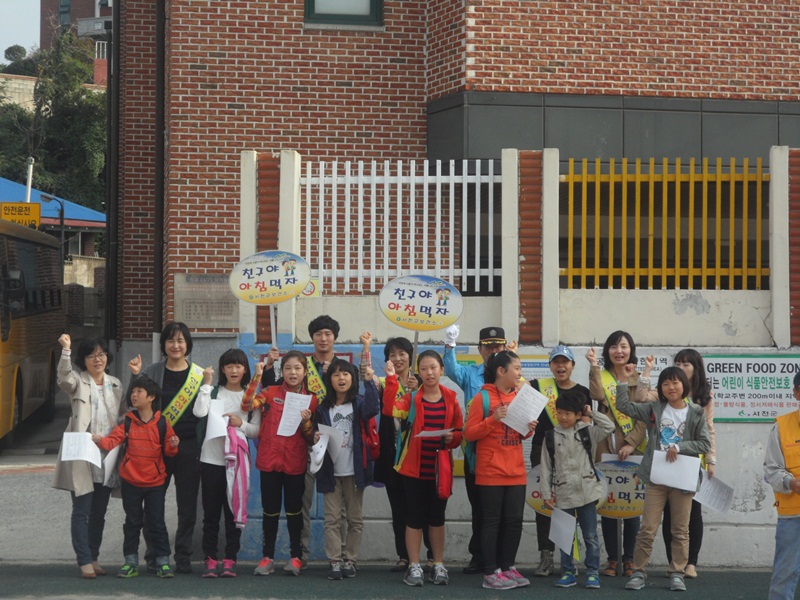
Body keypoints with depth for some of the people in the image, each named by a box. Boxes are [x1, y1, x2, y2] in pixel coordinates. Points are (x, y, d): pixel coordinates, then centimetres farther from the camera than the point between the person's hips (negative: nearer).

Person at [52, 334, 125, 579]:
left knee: (99, 512, 11)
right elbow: (63, 378, -26)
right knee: (82, 511, -3)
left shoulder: (115, 384, 12)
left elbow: (123, 415, 17)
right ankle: (84, 561, 1)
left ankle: (94, 558, 20)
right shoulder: (78, 381, -3)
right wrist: (66, 350, -40)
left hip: (107, 456, 5)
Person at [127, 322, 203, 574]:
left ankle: (183, 556, 14)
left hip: (189, 446, 0)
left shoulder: (200, 374, 6)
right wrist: (135, 376, -11)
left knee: (187, 504, 4)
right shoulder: (151, 372, 5)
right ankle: (153, 555, 12)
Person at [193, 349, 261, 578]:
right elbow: (199, 412, -13)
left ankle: (230, 559, 7)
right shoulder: (213, 393, 7)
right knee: (211, 511, 1)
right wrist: (206, 384, -8)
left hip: (237, 460, 1)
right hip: (211, 458, -1)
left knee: (234, 510, 2)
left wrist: (241, 424, -12)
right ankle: (210, 559, 6)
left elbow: (258, 431, 5)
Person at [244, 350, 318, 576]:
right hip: (269, 459, 0)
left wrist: (306, 422, -14)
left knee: (294, 510, 6)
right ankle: (267, 557, 14)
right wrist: (256, 377, -18)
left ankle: (296, 557, 15)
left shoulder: (310, 399, 4)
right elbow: (247, 405, -14)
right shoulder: (271, 392, 2)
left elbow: (311, 438, 6)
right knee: (270, 510, 6)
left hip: (295, 462, 0)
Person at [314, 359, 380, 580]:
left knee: (355, 518, 5)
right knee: (332, 519, 0)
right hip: (331, 471, 1)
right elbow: (318, 434, 13)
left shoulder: (358, 403, 0)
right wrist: (315, 440, -10)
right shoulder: (323, 408, 7)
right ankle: (335, 562, 2)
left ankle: (350, 560, 14)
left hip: (354, 470, -1)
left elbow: (372, 408, -21)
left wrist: (369, 382, -31)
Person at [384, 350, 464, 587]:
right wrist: (391, 380, -29)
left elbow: (460, 431, 9)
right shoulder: (411, 399, -1)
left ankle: (438, 565, 19)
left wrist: (452, 438, -13)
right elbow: (390, 409, -21)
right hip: (414, 467, -2)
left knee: (437, 516, 10)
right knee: (415, 516, 2)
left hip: (439, 468, 2)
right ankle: (414, 566, 8)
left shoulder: (451, 399, 4)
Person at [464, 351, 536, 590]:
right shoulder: (483, 397, -8)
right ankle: (490, 573, 3)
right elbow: (469, 433, -9)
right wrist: (493, 420, -22)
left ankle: (508, 568, 18)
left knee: (514, 521, 7)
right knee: (492, 521, -1)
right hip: (490, 472, -6)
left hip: (516, 471, 6)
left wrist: (528, 430, -1)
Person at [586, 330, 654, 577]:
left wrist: (631, 443, -12)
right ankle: (612, 559, 9)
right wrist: (593, 367, -22)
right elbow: (597, 395, -16)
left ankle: (629, 559, 11)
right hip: (606, 448, 0)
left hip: (634, 449, 0)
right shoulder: (602, 377, 7)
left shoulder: (640, 379, 6)